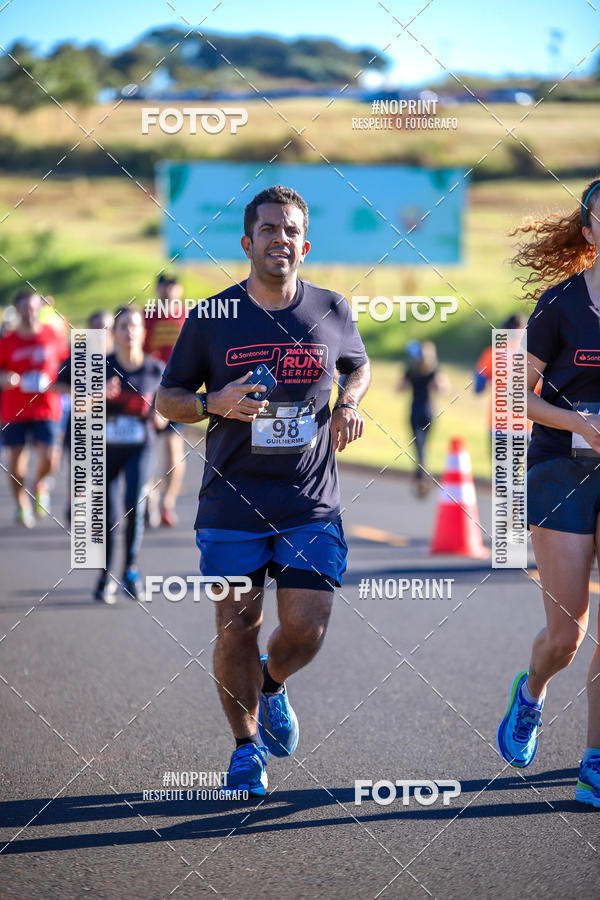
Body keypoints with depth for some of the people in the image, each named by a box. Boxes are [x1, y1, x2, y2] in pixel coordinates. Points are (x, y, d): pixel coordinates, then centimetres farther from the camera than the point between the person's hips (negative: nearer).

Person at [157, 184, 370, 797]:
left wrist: (348, 404, 3)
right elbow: (167, 399, 7)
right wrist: (214, 404, -13)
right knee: (236, 631, 1)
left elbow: (358, 366, 25)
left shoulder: (331, 311, 5)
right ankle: (246, 745, 23)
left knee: (306, 629, -6)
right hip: (231, 504, -1)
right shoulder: (212, 317, 0)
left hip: (311, 505, 1)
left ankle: (272, 684, 29)